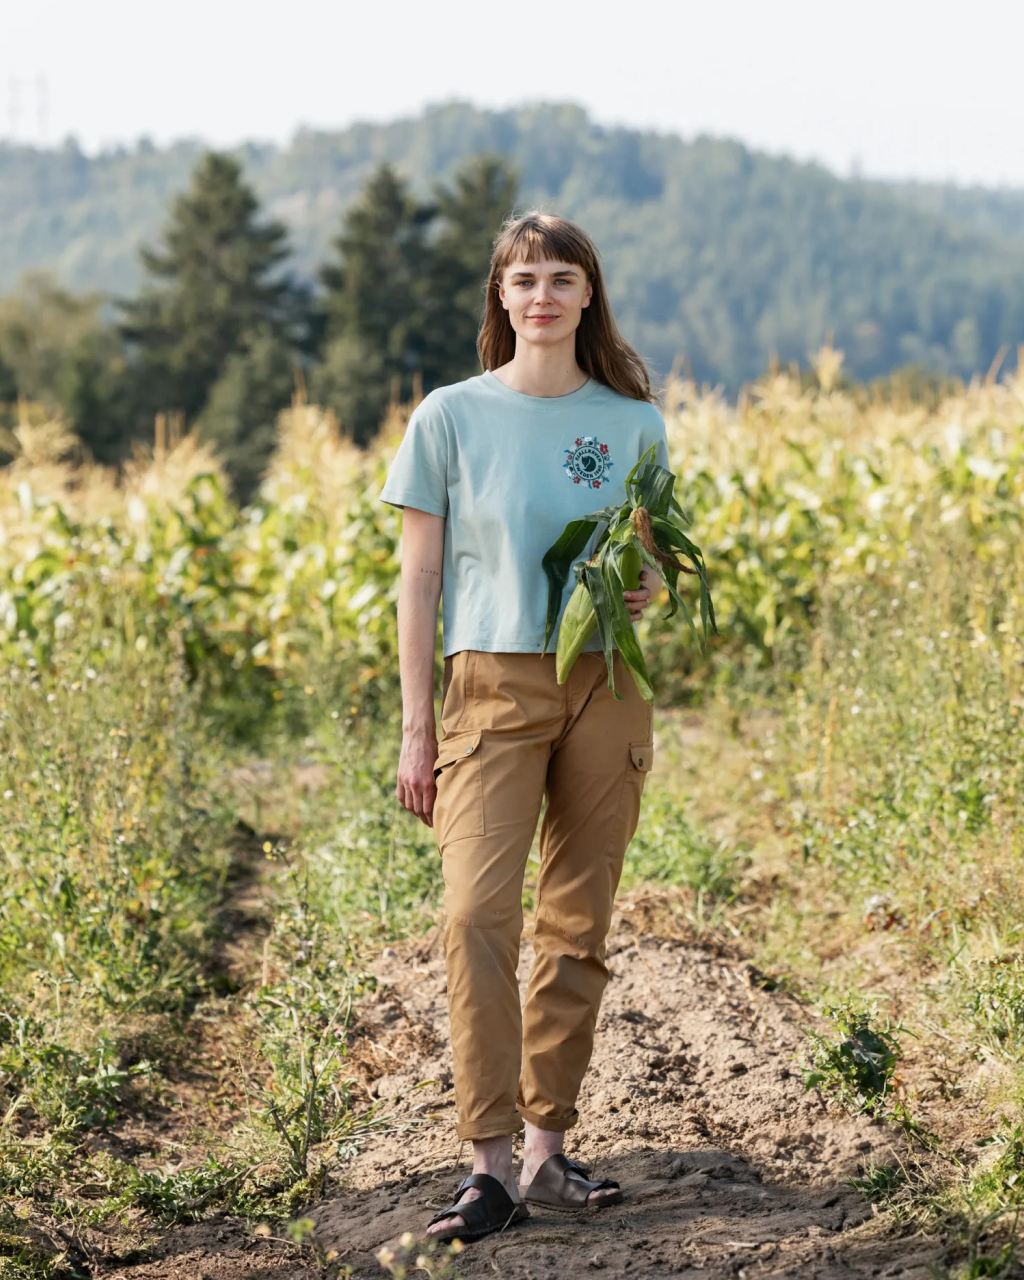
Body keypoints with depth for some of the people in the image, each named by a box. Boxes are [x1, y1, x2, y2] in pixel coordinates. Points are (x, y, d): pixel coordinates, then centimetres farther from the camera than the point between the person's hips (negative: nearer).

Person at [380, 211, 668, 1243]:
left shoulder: (632, 422, 8)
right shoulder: (451, 418, 2)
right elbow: (420, 583, 3)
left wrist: (651, 587, -7)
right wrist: (416, 727, -2)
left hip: (605, 687, 2)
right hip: (492, 686, -2)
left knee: (577, 926, 5)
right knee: (476, 914, -16)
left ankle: (546, 1148, 15)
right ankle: (488, 1166, -12)